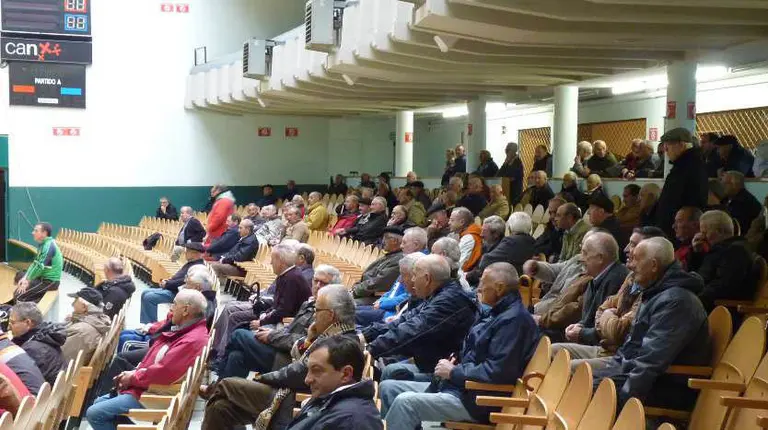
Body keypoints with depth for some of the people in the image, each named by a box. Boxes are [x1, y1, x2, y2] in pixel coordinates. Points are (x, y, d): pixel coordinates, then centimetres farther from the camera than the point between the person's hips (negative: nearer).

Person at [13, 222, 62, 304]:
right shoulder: (43, 244, 11)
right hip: (43, 278, 10)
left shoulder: (49, 246, -21)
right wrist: (25, 278, 3)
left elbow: (40, 266, -23)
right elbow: (35, 263, 15)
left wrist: (27, 281, -14)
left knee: (19, 296, -13)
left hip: (50, 281, -10)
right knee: (16, 292, 12)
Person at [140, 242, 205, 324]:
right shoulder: (190, 263, 16)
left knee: (149, 297, -21)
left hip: (177, 292, -12)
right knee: (145, 293, 10)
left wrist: (167, 284, -15)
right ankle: (144, 324, 11)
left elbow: (184, 281, -25)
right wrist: (167, 281, 5)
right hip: (172, 289, 12)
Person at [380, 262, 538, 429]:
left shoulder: (515, 319, -17)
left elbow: (497, 371, -25)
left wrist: (454, 372, -14)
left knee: (405, 402, -26)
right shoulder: (495, 313, 16)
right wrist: (454, 363, 5)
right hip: (457, 385, 11)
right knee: (388, 388, 6)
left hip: (476, 400, -11)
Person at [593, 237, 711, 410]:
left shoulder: (675, 301, -19)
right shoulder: (656, 295, 18)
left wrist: (624, 396, -25)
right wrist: (608, 372, 12)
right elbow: (632, 345, 23)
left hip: (669, 388, -10)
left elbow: (652, 359, -26)